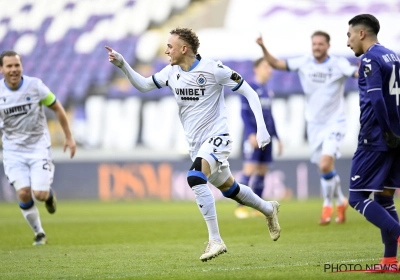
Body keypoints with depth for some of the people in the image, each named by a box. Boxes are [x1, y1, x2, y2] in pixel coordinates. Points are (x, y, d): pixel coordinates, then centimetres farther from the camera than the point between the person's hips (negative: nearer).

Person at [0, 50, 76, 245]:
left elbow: (57, 108, 0)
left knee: (39, 194, -13)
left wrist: (69, 137, 3)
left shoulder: (35, 85, -12)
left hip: (38, 147, -1)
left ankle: (49, 194, 26)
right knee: (23, 193, -12)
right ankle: (39, 233, 11)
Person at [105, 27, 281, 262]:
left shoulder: (213, 70, -15)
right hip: (196, 144, 7)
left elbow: (250, 93, -11)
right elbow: (144, 85, 13)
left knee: (195, 178, -30)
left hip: (216, 137, -7)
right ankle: (269, 209, 47)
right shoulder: (172, 72, 3)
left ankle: (215, 240, -27)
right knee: (228, 188, 19)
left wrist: (261, 127, -20)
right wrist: (123, 65, -3)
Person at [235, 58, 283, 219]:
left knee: (262, 171, 6)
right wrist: (251, 133, -20)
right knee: (250, 168, -13)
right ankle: (240, 207, -11)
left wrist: (277, 138, 20)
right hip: (253, 135, -7)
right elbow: (244, 112, -10)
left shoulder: (267, 91, 16)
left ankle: (257, 208, 10)